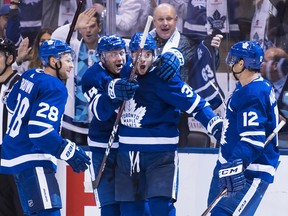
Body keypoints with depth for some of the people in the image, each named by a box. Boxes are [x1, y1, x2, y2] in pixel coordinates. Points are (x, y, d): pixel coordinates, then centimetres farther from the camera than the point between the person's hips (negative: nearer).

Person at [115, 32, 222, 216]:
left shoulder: (162, 77, -13)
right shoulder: (126, 74, 3)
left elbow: (193, 102, -15)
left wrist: (215, 125, -26)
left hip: (160, 153, -6)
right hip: (128, 152, 6)